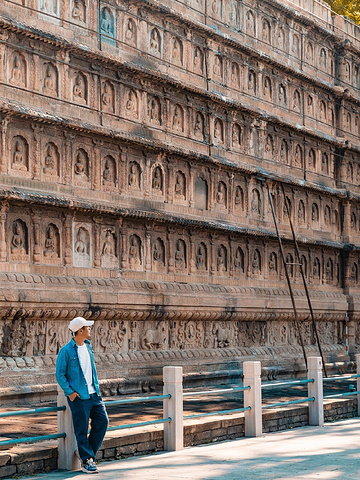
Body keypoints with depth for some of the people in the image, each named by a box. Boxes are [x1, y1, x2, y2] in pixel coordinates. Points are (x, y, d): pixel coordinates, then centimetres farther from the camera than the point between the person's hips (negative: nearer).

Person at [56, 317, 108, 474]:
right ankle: (87, 461, 6)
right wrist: (69, 392, -13)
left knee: (102, 421, 3)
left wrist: (96, 386, 14)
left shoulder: (88, 346, 11)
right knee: (82, 430, -1)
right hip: (78, 396, -7)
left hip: (93, 394, 7)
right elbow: (60, 374, -8)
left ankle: (88, 453, 17)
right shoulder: (66, 351, -11)